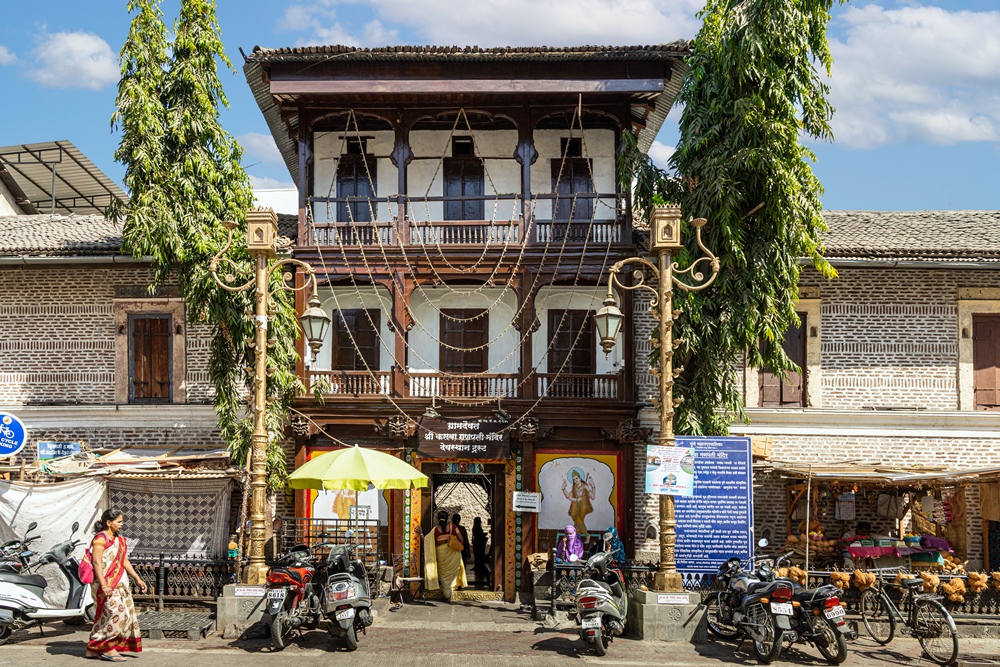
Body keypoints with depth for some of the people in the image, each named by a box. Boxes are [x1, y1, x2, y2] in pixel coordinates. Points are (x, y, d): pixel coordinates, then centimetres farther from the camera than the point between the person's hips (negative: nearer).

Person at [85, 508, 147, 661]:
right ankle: (106, 647, -4)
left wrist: (137, 579, 19)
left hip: (120, 583, 9)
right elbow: (97, 562, -17)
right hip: (107, 583, -9)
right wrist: (103, 585, -25)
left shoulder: (119, 539, 16)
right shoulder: (101, 538, -10)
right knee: (117, 612, -14)